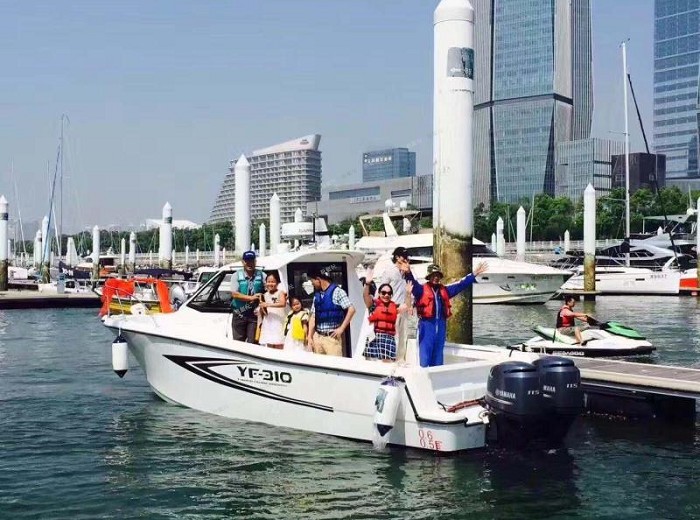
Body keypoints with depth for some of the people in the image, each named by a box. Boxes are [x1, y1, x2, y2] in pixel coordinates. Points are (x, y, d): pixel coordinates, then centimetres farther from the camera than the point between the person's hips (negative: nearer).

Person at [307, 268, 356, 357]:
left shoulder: (337, 291, -5)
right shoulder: (317, 295, 13)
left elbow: (351, 309, -10)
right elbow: (313, 317, 16)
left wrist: (342, 328, -11)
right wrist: (310, 337, 10)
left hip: (332, 337, -6)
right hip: (317, 337, 6)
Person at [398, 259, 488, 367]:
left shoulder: (445, 290, 15)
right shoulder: (422, 289, -1)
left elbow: (460, 285, 17)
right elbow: (413, 284, -18)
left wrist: (474, 275, 13)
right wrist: (408, 273, -39)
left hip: (441, 326, 5)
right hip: (426, 325, -5)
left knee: (438, 357, 13)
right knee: (425, 358, -6)